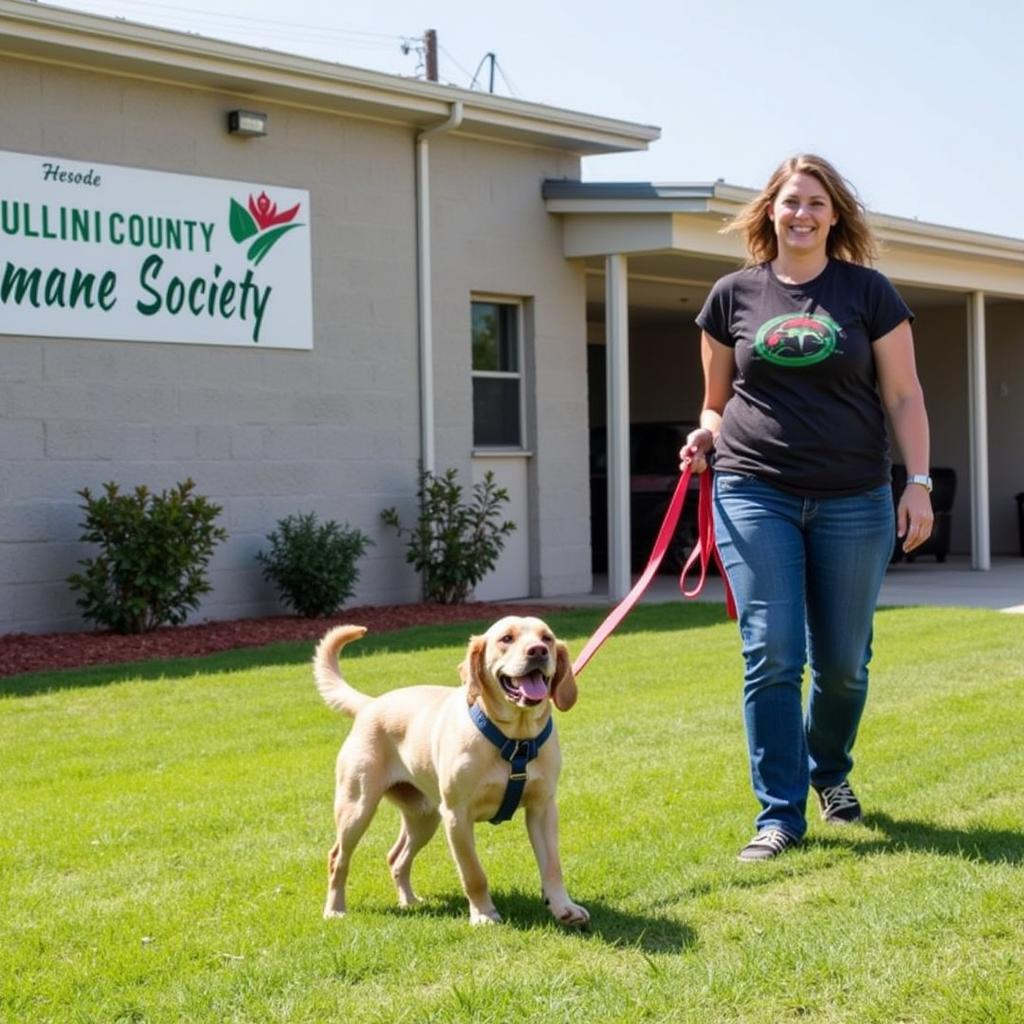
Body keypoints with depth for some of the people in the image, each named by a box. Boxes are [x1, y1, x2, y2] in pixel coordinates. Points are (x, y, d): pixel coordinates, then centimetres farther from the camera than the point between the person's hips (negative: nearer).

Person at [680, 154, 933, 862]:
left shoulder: (868, 292, 4)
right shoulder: (734, 296, 7)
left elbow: (904, 396, 4)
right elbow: (717, 400, 16)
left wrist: (919, 482, -5)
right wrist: (706, 436, -4)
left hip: (853, 502, 0)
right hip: (756, 496, 0)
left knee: (843, 659, 7)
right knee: (771, 654, -8)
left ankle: (830, 773, 35)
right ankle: (780, 813, 0)